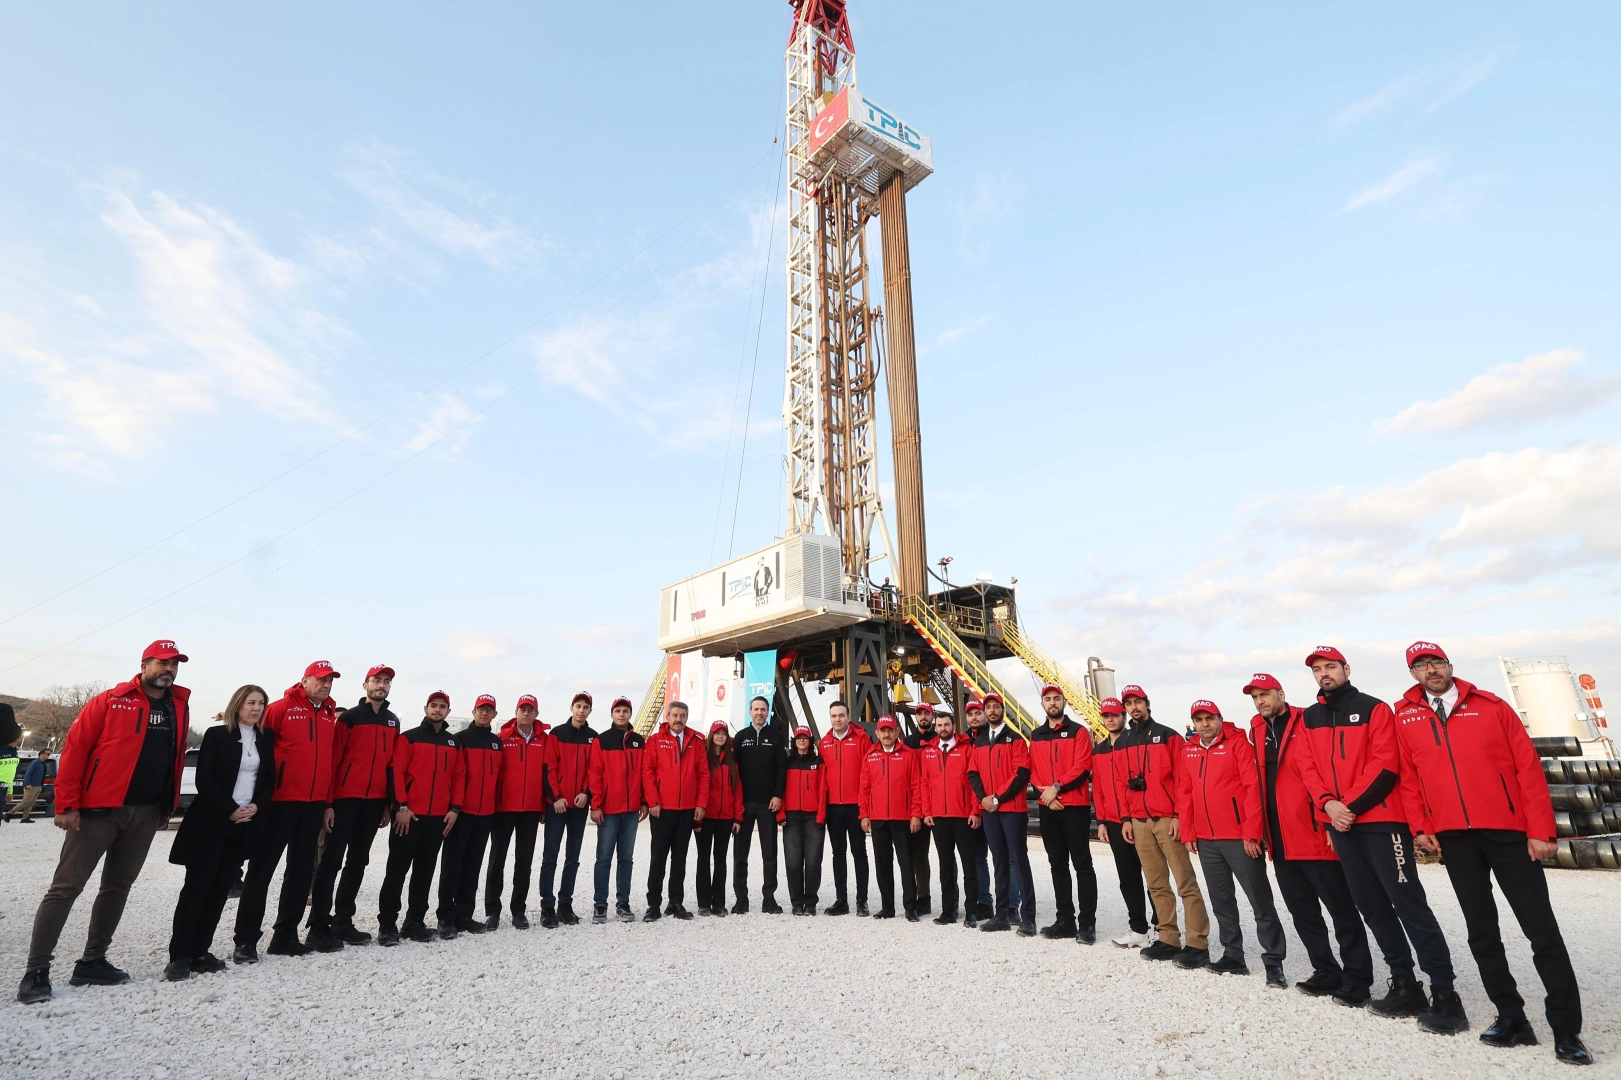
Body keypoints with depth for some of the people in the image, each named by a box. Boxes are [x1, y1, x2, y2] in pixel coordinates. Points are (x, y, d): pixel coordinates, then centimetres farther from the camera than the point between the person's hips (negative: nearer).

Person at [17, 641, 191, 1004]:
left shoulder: (180, 707, 8)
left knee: (118, 887, 12)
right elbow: (74, 750, -8)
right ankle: (36, 971, 9)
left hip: (146, 814, 5)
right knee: (66, 886, 0)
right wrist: (67, 805, -12)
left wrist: (169, 805, 10)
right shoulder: (110, 701, -7)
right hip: (99, 809, -5)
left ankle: (92, 962, 23)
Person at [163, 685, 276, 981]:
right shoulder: (217, 734, -5)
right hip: (211, 822, -4)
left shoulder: (266, 739, 9)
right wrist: (231, 809, -14)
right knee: (196, 887, -3)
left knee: (220, 889, 7)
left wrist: (256, 806, -7)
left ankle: (199, 952, 14)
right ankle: (179, 957, 2)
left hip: (245, 824, 5)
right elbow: (204, 780, -9)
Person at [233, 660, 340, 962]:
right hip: (281, 801, -6)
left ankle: (285, 935, 21)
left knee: (302, 871, 11)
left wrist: (328, 802, 10)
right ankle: (246, 940, 9)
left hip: (314, 804, 6)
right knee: (262, 869, 0)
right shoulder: (281, 708, -6)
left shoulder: (329, 716, 11)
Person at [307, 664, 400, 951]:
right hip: (345, 798, -5)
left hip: (375, 801, 5)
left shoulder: (393, 722, 13)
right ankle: (319, 927, 3)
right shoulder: (349, 717, -3)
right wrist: (328, 802, -12)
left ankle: (343, 922, 20)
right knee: (332, 861, -3)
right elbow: (332, 760, -7)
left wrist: (389, 803, 10)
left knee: (357, 862, 11)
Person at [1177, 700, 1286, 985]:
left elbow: (1254, 787, -13)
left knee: (1260, 901, 1)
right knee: (1221, 901, 13)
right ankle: (1233, 956, 24)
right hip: (1206, 840, 6)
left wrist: (1251, 832, -17)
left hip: (1240, 837, -6)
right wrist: (1188, 832, 7)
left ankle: (1274, 962, 9)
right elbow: (1184, 793, 12)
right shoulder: (1188, 751, 10)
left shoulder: (1238, 743, -7)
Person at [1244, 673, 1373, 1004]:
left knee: (1341, 908, 3)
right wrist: (1260, 830, 13)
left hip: (1315, 834, -7)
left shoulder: (1306, 725, -7)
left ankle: (1357, 979, 14)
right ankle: (1327, 972, 27)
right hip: (1280, 840, 7)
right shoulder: (1256, 733, 12)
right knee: (1302, 912, 15)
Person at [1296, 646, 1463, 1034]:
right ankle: (1404, 986, 22)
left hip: (1380, 819, -5)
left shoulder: (1374, 709, -2)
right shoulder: (1309, 718, 12)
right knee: (1371, 906, 11)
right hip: (1340, 824, 6)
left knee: (1408, 903, -7)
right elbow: (1309, 767, 6)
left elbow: (1385, 765, -10)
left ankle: (1444, 995, 0)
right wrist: (1328, 803, -11)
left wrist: (1351, 806, -15)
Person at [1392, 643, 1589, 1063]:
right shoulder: (1404, 718, 4)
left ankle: (1566, 1029, 10)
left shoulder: (1491, 707, 1)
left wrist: (1541, 830, -7)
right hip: (1453, 836, 2)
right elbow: (1406, 776, 7)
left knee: (1541, 927, 1)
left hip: (1508, 830, -2)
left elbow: (1528, 768, -2)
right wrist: (1420, 826, 0)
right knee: (1481, 932, 8)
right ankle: (1511, 1016, 18)